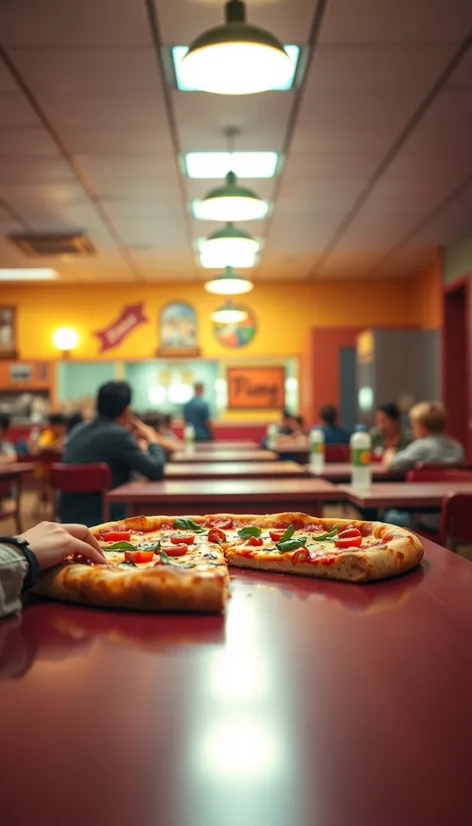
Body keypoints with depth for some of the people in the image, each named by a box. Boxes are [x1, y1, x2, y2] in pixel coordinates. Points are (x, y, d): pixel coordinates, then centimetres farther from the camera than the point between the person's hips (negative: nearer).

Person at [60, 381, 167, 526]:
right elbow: (156, 470, -15)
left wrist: (134, 439, 19)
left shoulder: (78, 430, 8)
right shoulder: (118, 434, -17)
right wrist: (152, 440, 2)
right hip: (101, 519, -8)